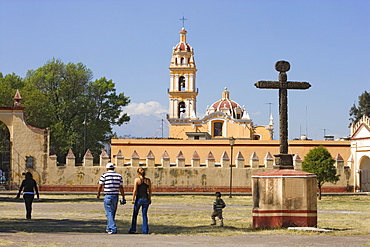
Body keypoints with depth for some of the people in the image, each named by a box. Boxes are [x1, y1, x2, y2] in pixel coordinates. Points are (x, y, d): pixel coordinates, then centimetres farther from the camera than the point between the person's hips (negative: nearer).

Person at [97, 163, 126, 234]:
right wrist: (123, 197, 7)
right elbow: (121, 188, 3)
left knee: (109, 213, -3)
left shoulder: (104, 175, -4)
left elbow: (100, 186, -2)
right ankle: (108, 228, 28)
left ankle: (113, 229, -13)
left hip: (107, 196, -4)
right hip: (115, 196, 4)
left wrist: (98, 194, 14)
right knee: (113, 213, 16)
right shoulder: (119, 176, 7)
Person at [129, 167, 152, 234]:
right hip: (146, 199, 3)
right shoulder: (148, 180, 2)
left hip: (139, 199, -3)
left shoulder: (137, 180, -7)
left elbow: (135, 190, -12)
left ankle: (133, 230, 14)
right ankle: (145, 230, 6)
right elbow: (150, 191, 5)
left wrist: (133, 199, -8)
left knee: (135, 214, 11)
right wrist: (150, 199, 15)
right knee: (144, 214, 9)